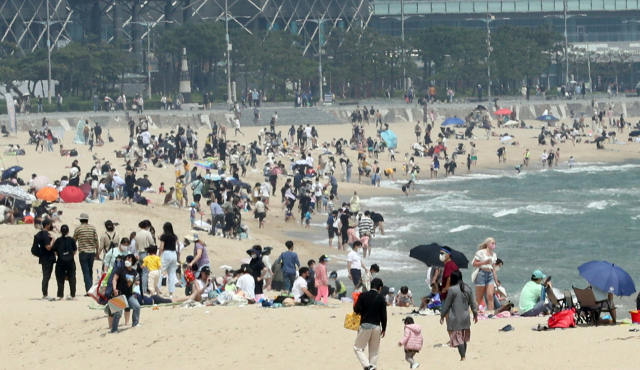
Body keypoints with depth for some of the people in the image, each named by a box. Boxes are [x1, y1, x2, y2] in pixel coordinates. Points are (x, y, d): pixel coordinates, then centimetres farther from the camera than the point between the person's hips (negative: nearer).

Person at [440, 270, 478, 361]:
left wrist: (442, 316, 5)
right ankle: (464, 356, 21)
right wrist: (475, 314, 26)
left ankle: (463, 357, -17)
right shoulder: (467, 289, 4)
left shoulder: (452, 289, -12)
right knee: (464, 338, 16)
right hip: (465, 318, 6)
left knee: (458, 338, -7)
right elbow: (472, 303, 13)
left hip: (455, 318, -6)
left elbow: (447, 305, -7)